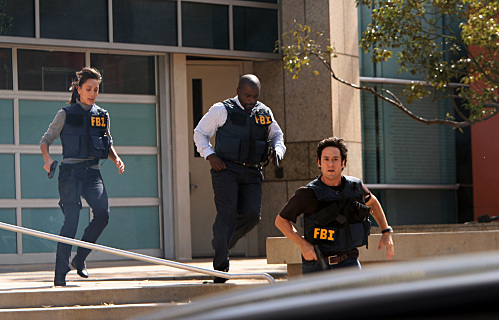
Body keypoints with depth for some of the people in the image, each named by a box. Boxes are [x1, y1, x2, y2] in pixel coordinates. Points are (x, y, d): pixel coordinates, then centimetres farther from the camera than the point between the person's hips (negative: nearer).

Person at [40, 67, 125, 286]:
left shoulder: (102, 116, 13)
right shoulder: (66, 114, 1)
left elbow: (108, 144, 24)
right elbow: (46, 140, 3)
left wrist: (116, 159, 5)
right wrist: (48, 159, -16)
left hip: (92, 172, 4)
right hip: (71, 171, -4)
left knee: (103, 213, -17)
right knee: (71, 220, -12)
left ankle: (80, 259, 3)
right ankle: (60, 273, -6)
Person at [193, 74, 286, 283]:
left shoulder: (265, 113, 13)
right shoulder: (222, 110, 0)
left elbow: (276, 135, 28)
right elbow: (200, 133, 5)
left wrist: (278, 150, 6)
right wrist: (210, 156, -10)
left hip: (252, 173, 4)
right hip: (226, 169, -4)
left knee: (252, 214, -10)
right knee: (227, 212, -15)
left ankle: (225, 241, 20)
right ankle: (220, 266, -15)